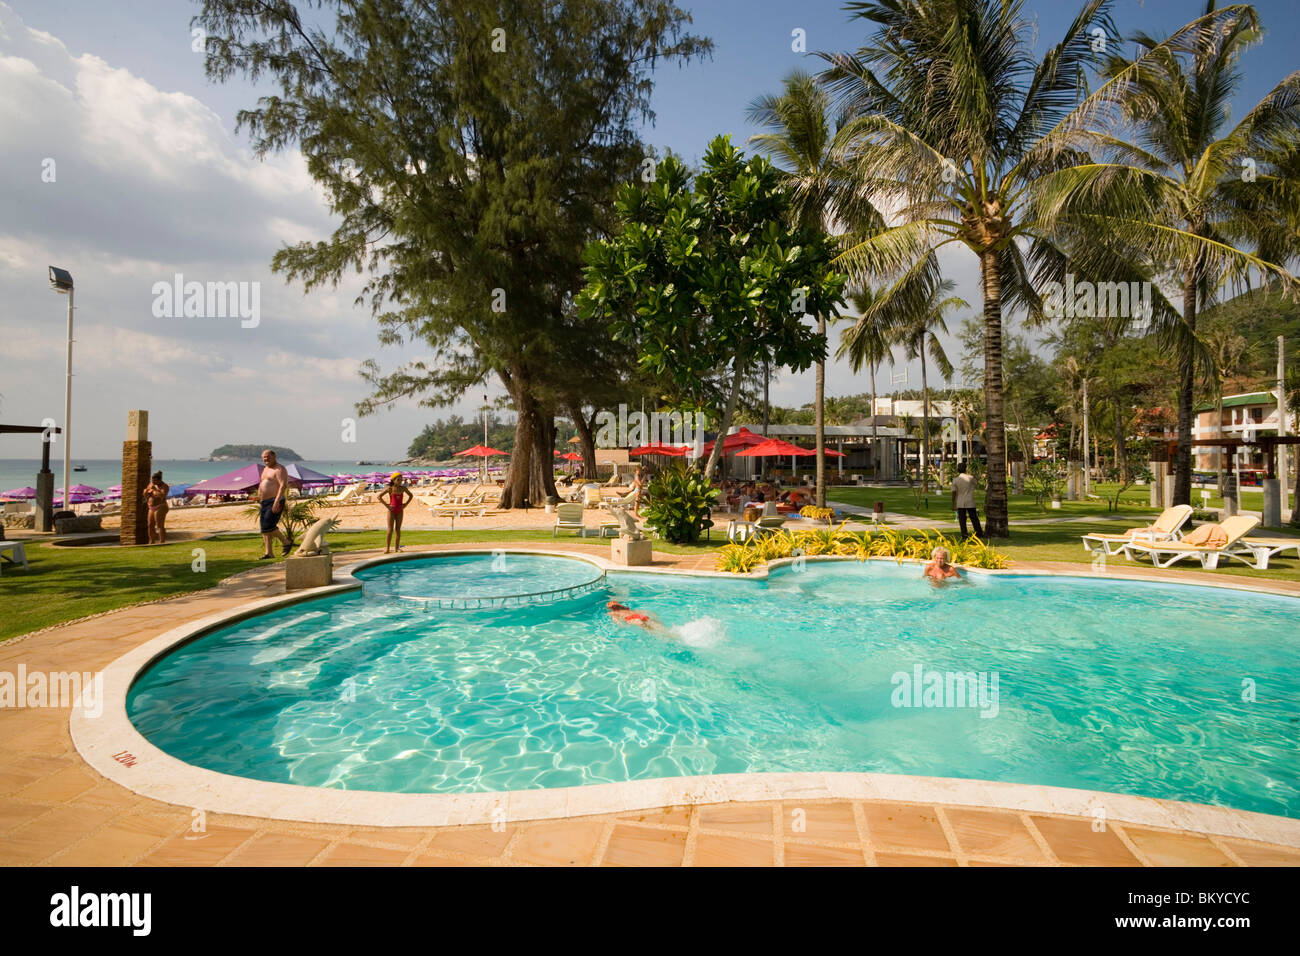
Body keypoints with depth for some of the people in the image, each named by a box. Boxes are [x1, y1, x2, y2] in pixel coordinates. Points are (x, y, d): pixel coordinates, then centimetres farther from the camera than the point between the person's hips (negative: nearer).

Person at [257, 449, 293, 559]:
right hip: (265, 503, 9)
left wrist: (276, 502, -29)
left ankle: (286, 542, 1)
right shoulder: (266, 469, 19)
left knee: (268, 526, -17)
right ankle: (268, 553, 10)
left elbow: (283, 485, -22)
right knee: (264, 528, 6)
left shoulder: (279, 469, -11)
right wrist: (261, 501, 22)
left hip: (275, 502, -9)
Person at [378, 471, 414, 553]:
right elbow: (379, 496, -7)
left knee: (398, 529, 5)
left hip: (399, 511, 3)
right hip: (392, 510, -3)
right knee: (390, 529, -3)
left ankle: (397, 547, 10)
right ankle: (387, 547, 5)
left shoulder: (403, 488, 1)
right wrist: (386, 505, -10)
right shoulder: (390, 488, -8)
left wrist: (405, 504, 4)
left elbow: (411, 495, 15)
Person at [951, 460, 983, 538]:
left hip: (960, 503, 0)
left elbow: (954, 493, -4)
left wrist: (953, 504, 2)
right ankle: (979, 533, 17)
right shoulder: (970, 478, -6)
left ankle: (964, 534, -1)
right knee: (974, 518, 10)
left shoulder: (955, 480, -5)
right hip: (970, 502, 0)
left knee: (962, 520, 3)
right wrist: (968, 474, 21)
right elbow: (975, 483, 17)